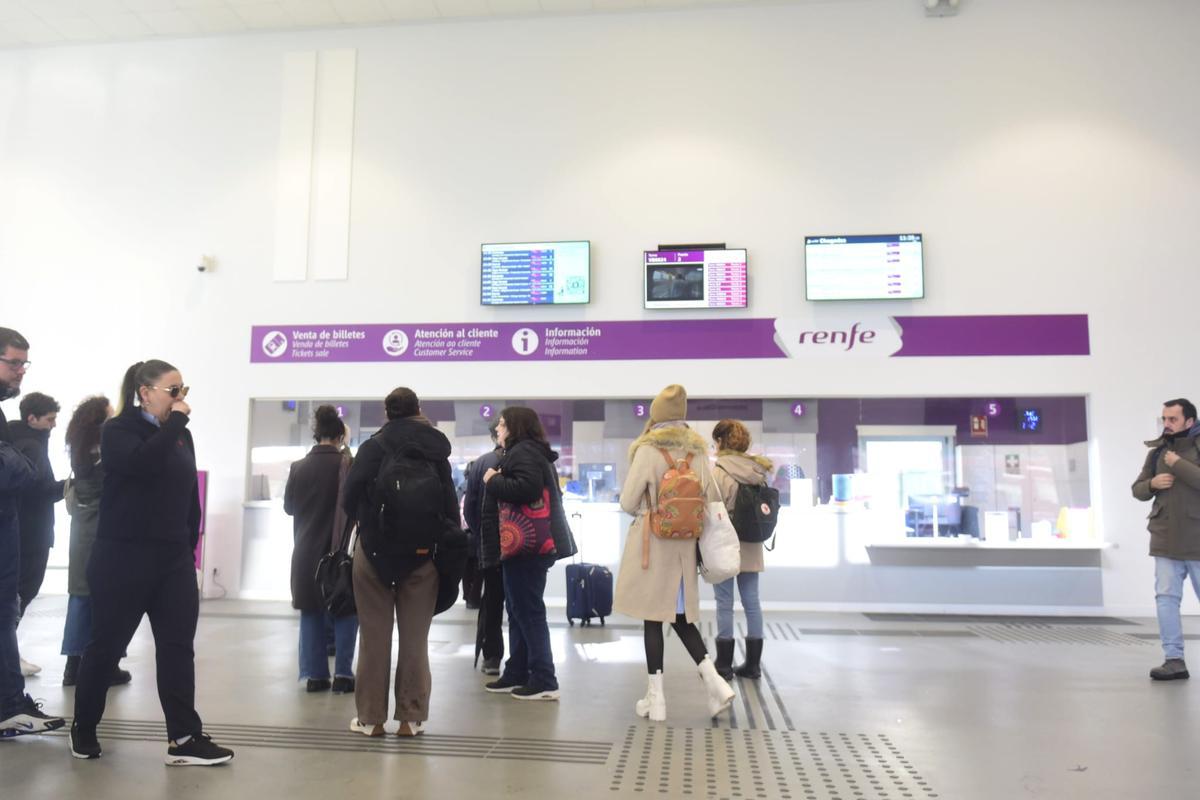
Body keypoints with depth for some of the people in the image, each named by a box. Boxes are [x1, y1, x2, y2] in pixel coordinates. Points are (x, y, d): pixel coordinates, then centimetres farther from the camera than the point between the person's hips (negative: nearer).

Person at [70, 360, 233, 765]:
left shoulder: (181, 435, 12)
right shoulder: (118, 429, -5)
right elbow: (143, 463, -28)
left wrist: (189, 548, 11)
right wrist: (175, 420, -19)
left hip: (173, 560, 6)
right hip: (122, 558, -5)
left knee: (178, 646, 1)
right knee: (107, 645, 7)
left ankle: (184, 739, 4)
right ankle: (83, 727, 27)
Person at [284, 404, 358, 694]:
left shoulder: (299, 467, 0)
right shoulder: (346, 465, -11)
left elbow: (288, 505, 10)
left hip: (306, 550, 3)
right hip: (339, 549, -3)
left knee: (311, 612, 12)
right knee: (345, 611, 8)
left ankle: (314, 675, 12)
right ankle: (342, 674, 4)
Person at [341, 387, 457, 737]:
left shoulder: (373, 447, -3)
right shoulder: (437, 452, 2)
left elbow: (348, 498, -7)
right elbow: (451, 505, -1)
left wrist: (367, 523, 12)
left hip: (375, 551, -1)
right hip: (423, 554, 1)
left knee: (374, 637, 9)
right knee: (415, 638, 9)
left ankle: (371, 717, 14)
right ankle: (411, 718, 12)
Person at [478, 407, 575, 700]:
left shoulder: (524, 452, -11)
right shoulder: (524, 453, 22)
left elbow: (526, 488, -28)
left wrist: (493, 481, -14)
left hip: (527, 545, -11)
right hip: (525, 544, 11)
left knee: (529, 611, -8)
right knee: (519, 611, 14)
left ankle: (545, 682, -4)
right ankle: (517, 673, 21)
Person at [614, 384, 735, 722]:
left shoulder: (647, 450, -8)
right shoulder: (698, 453, 7)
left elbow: (628, 502, -8)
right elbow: (713, 501, 9)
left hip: (651, 543, -5)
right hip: (685, 545, 5)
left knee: (653, 617, 2)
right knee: (681, 615, 15)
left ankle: (655, 698, 7)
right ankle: (714, 680, 3)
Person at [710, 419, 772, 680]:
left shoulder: (719, 472, -14)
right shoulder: (759, 470, 4)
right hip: (752, 547, 6)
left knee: (725, 604, 3)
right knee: (752, 602, 10)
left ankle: (724, 664, 9)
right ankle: (752, 664, 17)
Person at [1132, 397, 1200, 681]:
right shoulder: (1157, 452, 10)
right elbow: (1138, 490, 15)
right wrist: (1152, 483, -4)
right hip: (1165, 540, 4)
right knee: (1166, 597, -2)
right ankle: (1174, 660, 0)